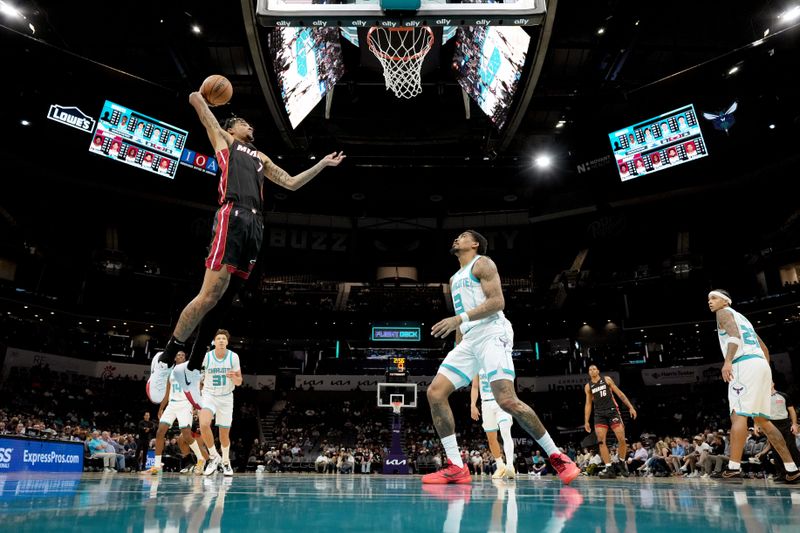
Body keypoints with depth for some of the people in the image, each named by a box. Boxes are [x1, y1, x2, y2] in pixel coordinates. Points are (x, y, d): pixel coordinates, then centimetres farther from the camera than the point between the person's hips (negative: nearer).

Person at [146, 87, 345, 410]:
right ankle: (165, 360, -3)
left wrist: (322, 164, 31)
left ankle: (191, 369, 12)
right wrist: (202, 93, 40)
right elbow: (196, 101, 19)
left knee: (224, 301, 4)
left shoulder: (260, 157, 35)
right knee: (210, 295, -17)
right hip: (232, 217, -6)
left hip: (255, 225, 6)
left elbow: (291, 183, 32)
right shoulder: (224, 139, 20)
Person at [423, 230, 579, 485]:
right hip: (469, 340, 8)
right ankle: (456, 468, -5)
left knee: (506, 400, -21)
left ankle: (557, 456, -3)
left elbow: (497, 301, -12)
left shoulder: (482, 263, 2)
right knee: (435, 393, -6)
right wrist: (456, 354, 22)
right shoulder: (454, 279, 27)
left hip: (492, 334, -8)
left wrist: (459, 318, -21)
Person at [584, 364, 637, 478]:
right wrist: (586, 421, 6)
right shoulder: (588, 386, 10)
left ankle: (622, 462, 18)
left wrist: (631, 407, -3)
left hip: (612, 411, -2)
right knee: (601, 441, -11)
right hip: (599, 414, 2)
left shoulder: (606, 379, 5)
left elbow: (620, 393, 6)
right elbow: (588, 404, 12)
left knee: (621, 439, -8)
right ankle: (609, 469, -9)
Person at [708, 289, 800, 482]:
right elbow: (764, 347, 31)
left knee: (738, 414, -13)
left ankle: (734, 468, -18)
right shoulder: (741, 317, 31)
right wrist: (766, 376, 30)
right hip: (761, 365, 9)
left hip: (744, 365, -9)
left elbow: (734, 334, -15)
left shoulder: (724, 312, 6)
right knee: (762, 419, 13)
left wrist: (728, 361, -28)